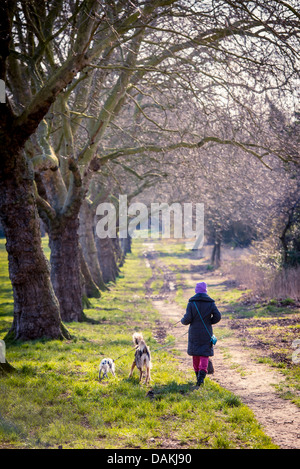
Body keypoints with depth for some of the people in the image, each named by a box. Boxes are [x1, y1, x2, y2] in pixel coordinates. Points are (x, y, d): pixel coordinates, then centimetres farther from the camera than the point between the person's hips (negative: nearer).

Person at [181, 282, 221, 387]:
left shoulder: (191, 303, -6)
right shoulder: (210, 302, -3)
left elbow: (188, 318, -10)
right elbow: (217, 316, -7)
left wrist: (183, 321, 12)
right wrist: (209, 322, 10)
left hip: (194, 332, 0)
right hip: (206, 332, 0)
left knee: (195, 352, 15)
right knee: (205, 354, 2)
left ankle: (197, 373, 23)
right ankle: (202, 374, -16)